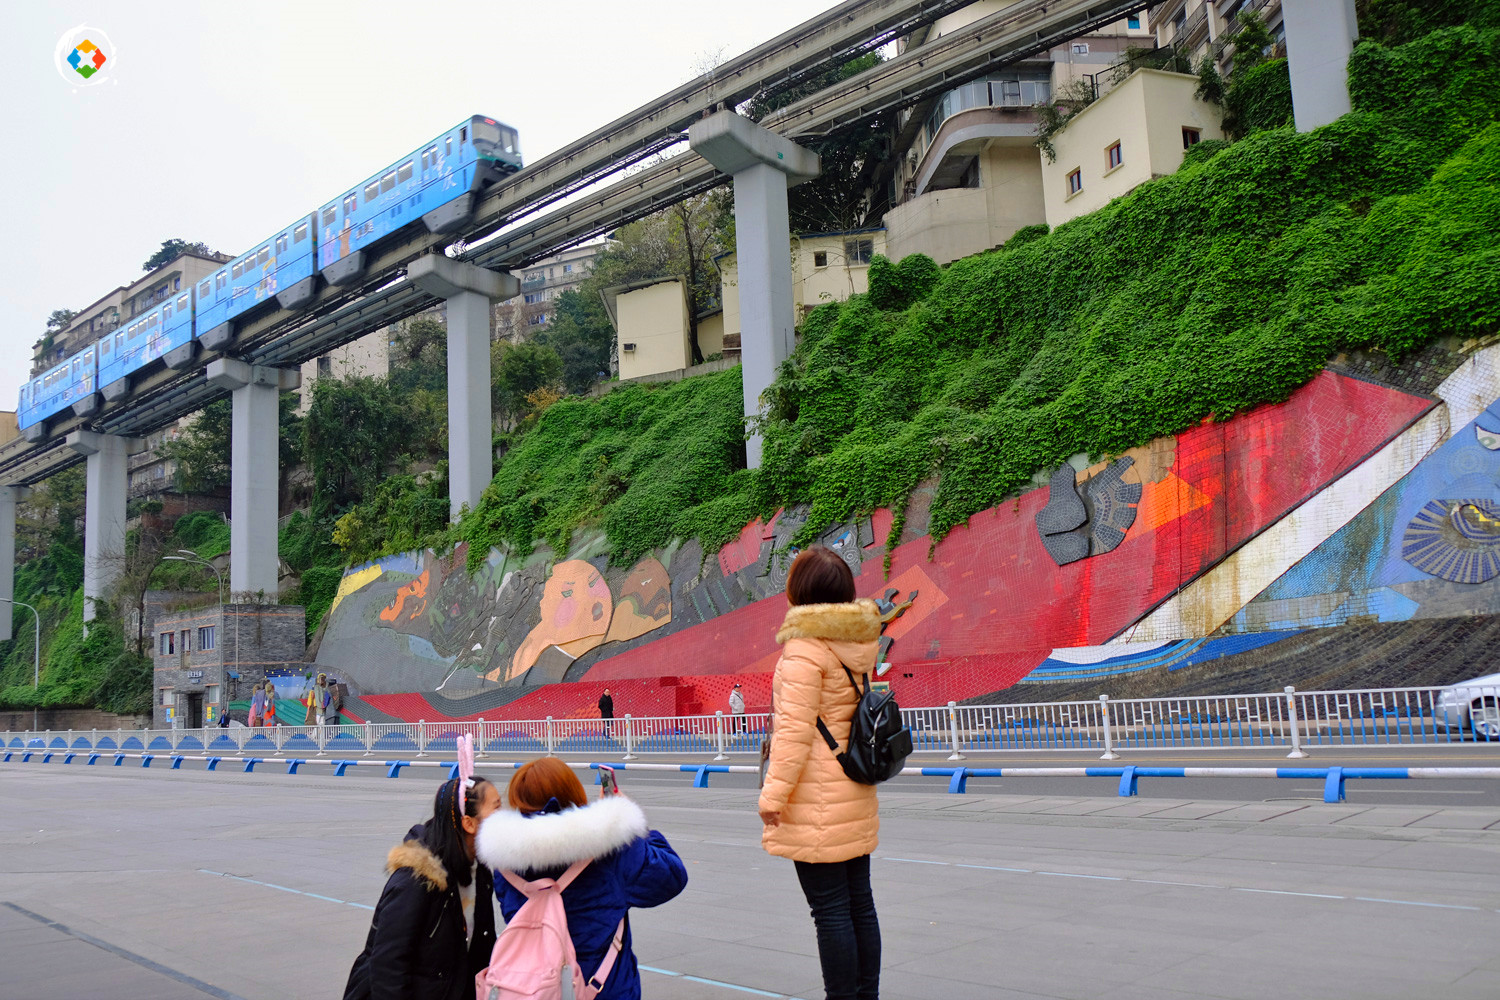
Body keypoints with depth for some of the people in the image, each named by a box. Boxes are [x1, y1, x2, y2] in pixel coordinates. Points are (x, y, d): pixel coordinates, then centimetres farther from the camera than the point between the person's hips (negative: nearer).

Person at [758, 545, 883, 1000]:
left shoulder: (805, 647, -15)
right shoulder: (855, 644, 9)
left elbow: (794, 728, -19)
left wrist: (773, 794, -16)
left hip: (818, 804, -8)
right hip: (856, 795, 8)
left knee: (831, 910, -2)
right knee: (859, 903, 14)